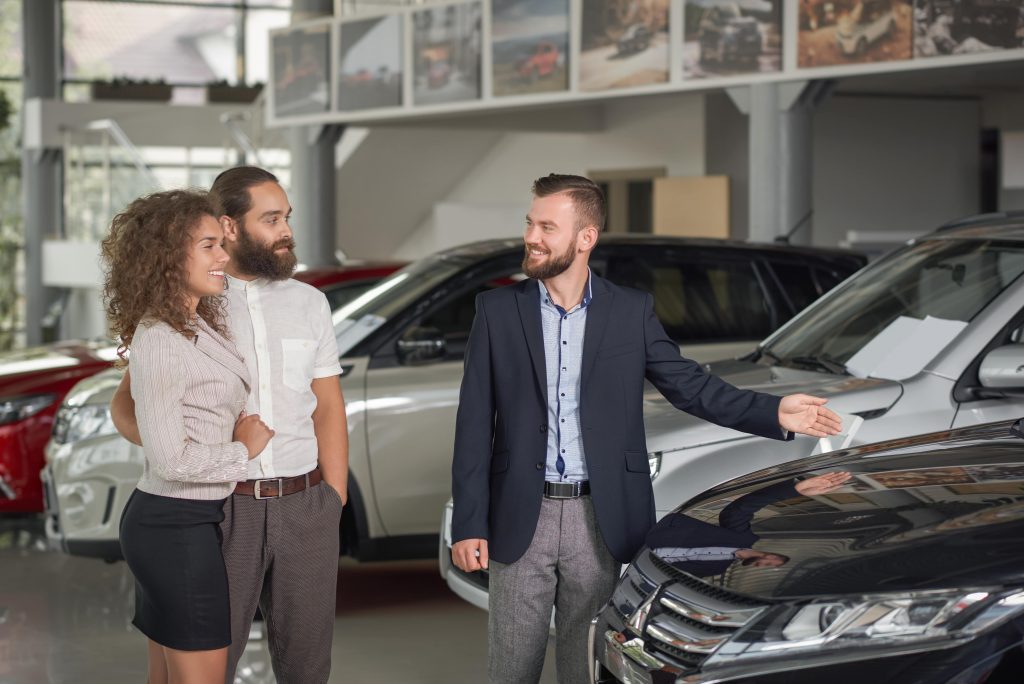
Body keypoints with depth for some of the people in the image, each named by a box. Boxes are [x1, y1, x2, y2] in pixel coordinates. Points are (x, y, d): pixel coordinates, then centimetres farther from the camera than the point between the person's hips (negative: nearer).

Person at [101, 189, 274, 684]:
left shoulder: (199, 325, 9)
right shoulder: (158, 341, -19)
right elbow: (170, 459, -21)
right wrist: (243, 452, -8)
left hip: (168, 523, 9)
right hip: (178, 528, -9)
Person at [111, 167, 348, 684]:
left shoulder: (309, 303, 7)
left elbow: (328, 408, 8)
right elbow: (127, 403, 1)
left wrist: (334, 504, 1)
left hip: (305, 506, 3)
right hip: (223, 508, -2)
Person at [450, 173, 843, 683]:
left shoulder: (631, 312, 3)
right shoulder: (497, 311, 1)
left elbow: (688, 385, 5)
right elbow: (475, 424, 0)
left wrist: (774, 413, -8)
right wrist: (467, 524, -5)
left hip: (599, 522, 0)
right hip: (520, 520, 0)